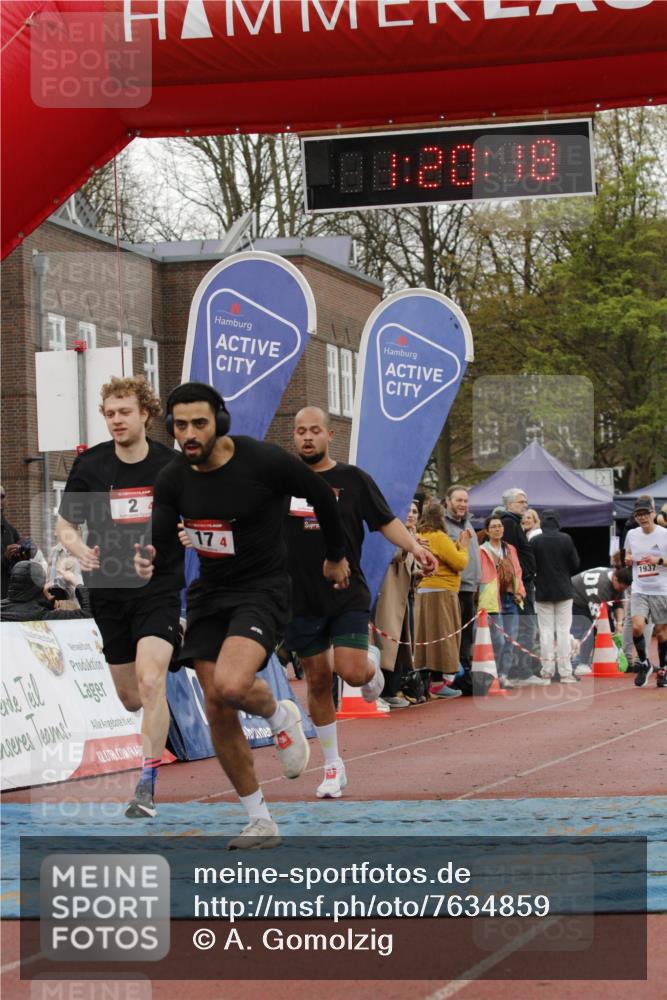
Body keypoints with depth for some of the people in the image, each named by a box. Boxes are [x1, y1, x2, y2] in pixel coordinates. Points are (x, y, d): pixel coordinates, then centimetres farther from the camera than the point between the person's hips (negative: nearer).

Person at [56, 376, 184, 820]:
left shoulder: (173, 465, -3)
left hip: (159, 588, -3)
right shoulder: (90, 465, -1)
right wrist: (80, 549, -15)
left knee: (150, 683, -20)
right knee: (129, 697, 11)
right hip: (110, 592, 3)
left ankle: (147, 788, -14)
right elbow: (65, 524, 7)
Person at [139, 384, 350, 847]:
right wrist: (146, 559, -32)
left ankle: (281, 716, 7)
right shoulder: (172, 480, -4)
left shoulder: (264, 461, -16)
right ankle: (261, 822, 15)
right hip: (209, 592, 6)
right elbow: (158, 539, -6)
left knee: (230, 686, -29)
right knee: (218, 710, 2)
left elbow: (322, 495, 0)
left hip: (263, 589, -5)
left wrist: (336, 556, 14)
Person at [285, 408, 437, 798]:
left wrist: (415, 546, -14)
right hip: (302, 599, 2)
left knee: (351, 671, -16)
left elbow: (387, 521, 3)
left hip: (349, 595, -2)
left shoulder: (353, 479, 1)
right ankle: (333, 767, 17)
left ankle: (372, 670, 23)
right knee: (318, 680, 5)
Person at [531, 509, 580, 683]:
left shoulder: (535, 541, -8)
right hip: (564, 590, 0)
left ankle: (547, 671, 4)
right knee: (563, 630, 2)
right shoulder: (566, 539, -7)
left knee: (546, 631, 6)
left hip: (543, 591, 0)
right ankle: (565, 672, -1)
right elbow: (575, 565, -2)